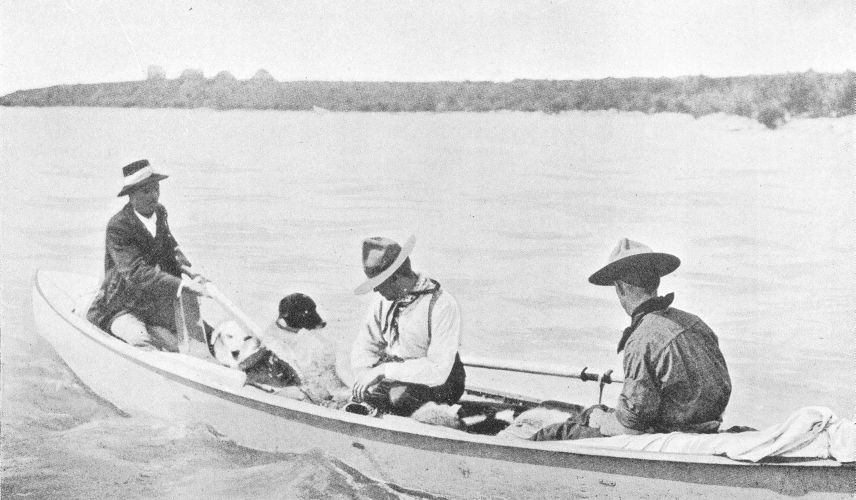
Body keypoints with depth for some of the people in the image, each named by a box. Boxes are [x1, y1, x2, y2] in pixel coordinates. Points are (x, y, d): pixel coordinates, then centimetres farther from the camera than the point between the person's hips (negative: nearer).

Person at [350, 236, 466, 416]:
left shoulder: (442, 306, -22)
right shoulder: (382, 300, -1)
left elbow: (438, 370, -27)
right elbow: (364, 347, 3)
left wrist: (385, 370, -31)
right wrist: (364, 373, -20)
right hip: (395, 379, 7)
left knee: (399, 394, -34)